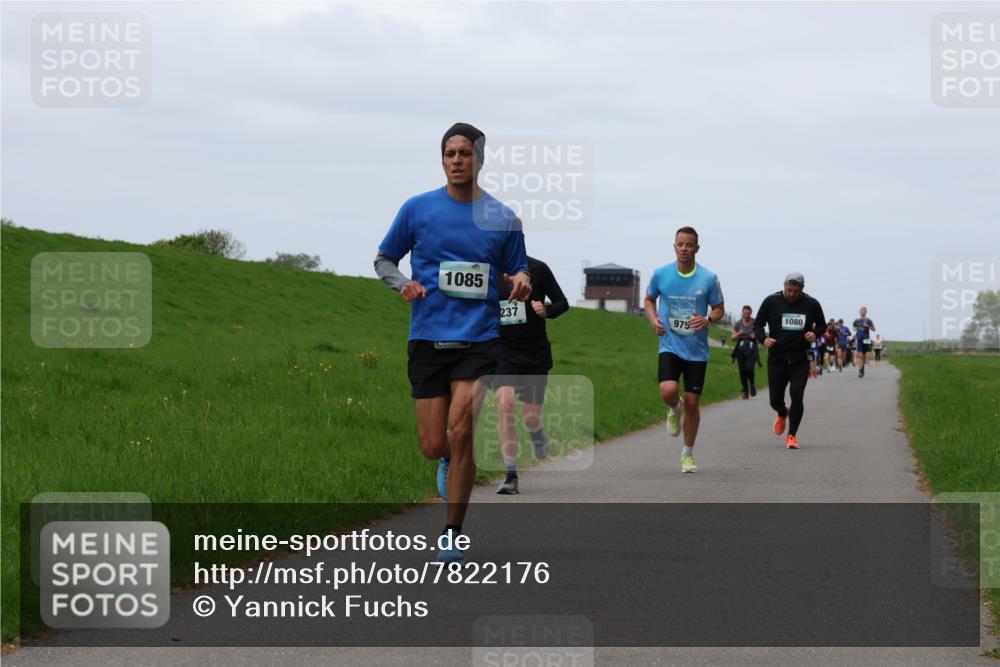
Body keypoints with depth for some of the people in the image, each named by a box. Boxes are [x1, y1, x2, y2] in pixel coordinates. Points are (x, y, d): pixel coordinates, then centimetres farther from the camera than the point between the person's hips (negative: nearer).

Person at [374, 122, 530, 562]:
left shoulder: (504, 220, 7)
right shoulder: (418, 209, 5)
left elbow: (516, 272, 16)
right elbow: (384, 259, 14)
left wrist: (520, 281, -9)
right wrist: (403, 284, -8)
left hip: (479, 340, -1)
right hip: (427, 339, 1)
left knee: (461, 433, -15)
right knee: (433, 446, -1)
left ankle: (452, 534, -3)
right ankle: (451, 459, 39)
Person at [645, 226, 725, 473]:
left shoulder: (709, 278, -5)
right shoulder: (660, 274, -3)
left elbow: (719, 309, 5)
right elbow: (649, 299, 14)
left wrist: (707, 320, -18)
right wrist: (653, 319, -5)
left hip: (697, 350, 0)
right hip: (670, 346, 0)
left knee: (691, 402, 3)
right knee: (668, 392, -23)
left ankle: (688, 454, 21)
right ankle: (675, 409, 16)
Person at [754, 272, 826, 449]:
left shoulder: (811, 304, 0)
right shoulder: (771, 301, -2)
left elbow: (821, 324, 15)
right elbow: (757, 325, 5)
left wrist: (814, 333, -8)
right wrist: (764, 338, -15)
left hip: (800, 360, -1)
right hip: (776, 359, 1)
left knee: (797, 395, -15)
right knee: (775, 400, 5)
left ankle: (792, 435, 0)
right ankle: (782, 414, 43)